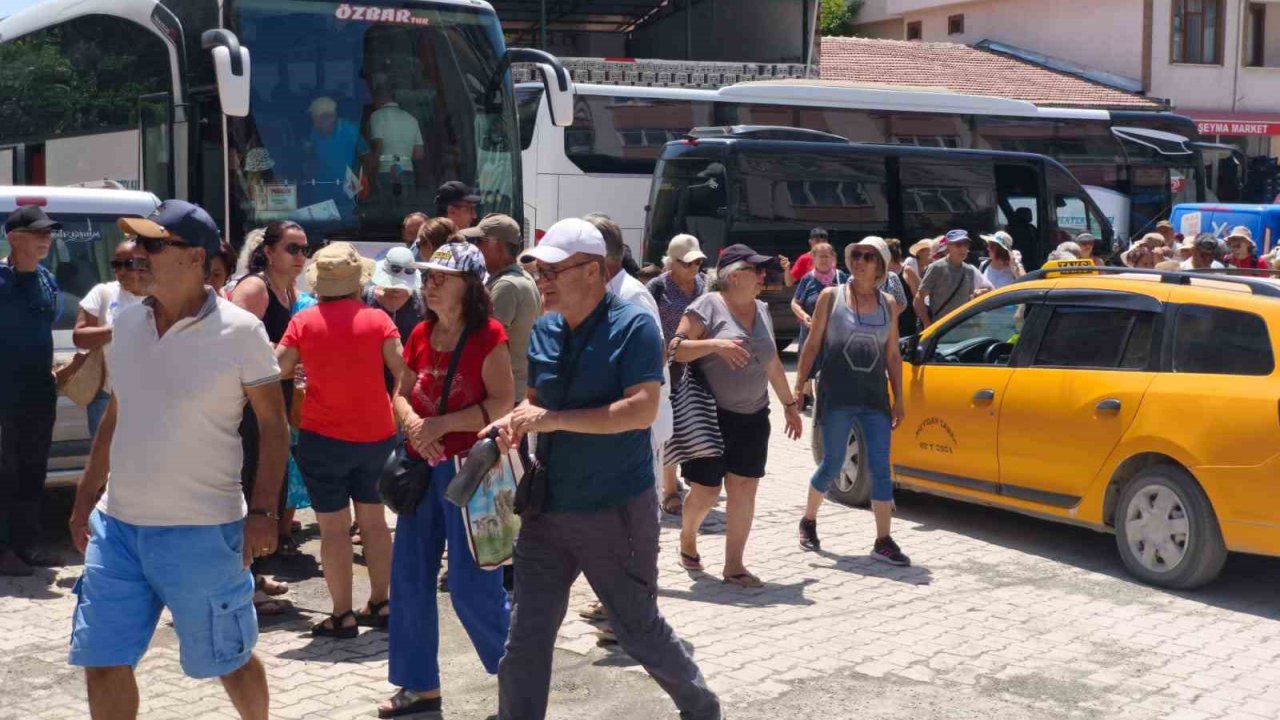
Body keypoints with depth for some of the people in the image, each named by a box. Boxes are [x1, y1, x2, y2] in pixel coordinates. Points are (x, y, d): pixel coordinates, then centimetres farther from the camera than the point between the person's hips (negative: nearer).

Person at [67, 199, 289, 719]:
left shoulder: (239, 331, -11)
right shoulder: (126, 324, 5)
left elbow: (273, 425, -7)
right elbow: (115, 417, 15)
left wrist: (263, 511, -15)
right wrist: (85, 498, 15)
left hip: (202, 532, -5)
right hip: (117, 526, 5)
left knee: (229, 658, 9)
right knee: (103, 660, 7)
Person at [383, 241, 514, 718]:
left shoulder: (488, 334, -11)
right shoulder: (421, 334, 8)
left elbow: (503, 404, -17)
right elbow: (401, 395, 14)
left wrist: (440, 424, -20)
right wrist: (413, 423, -8)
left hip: (467, 466, -7)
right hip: (421, 465, 7)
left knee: (471, 584, -5)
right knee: (409, 577, 9)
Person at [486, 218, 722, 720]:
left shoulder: (633, 326, -13)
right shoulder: (544, 330, 6)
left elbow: (642, 410, -23)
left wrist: (551, 420, -24)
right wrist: (516, 421, -8)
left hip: (618, 510, -5)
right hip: (548, 508, 5)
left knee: (639, 631, 12)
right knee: (525, 641, 3)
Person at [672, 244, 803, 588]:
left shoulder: (762, 311, 13)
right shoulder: (707, 306, -8)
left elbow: (772, 363, 22)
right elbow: (676, 350, -13)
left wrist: (790, 404, 25)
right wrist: (715, 344, -25)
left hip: (753, 418, 6)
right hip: (712, 416, -6)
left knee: (744, 489, 1)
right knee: (706, 491, 0)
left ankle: (734, 565, 6)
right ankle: (687, 537, 30)